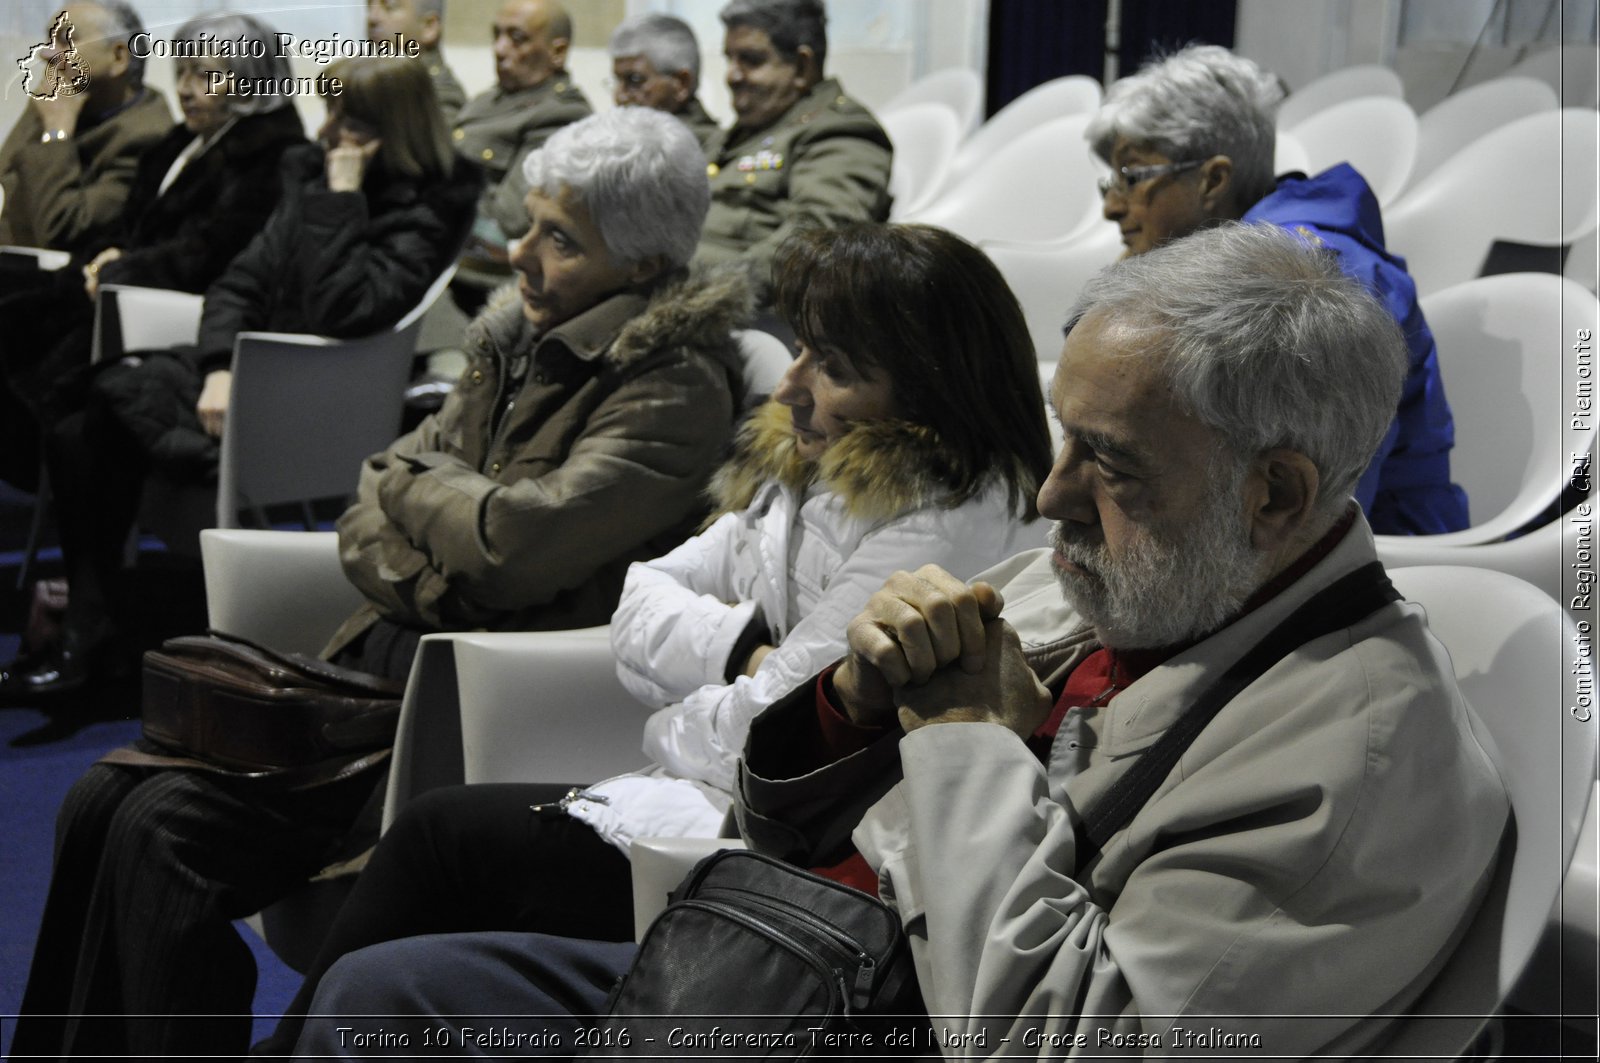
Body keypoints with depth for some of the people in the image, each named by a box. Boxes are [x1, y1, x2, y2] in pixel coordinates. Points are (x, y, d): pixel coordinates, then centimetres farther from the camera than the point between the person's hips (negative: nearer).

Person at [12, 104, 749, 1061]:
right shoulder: (521, 342, 14)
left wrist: (413, 479, -2)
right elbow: (370, 521, 13)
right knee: (105, 799, -5)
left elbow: (525, 539, -22)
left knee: (170, 831, -20)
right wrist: (435, 575, -9)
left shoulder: (676, 384, -10)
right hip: (390, 659, 8)